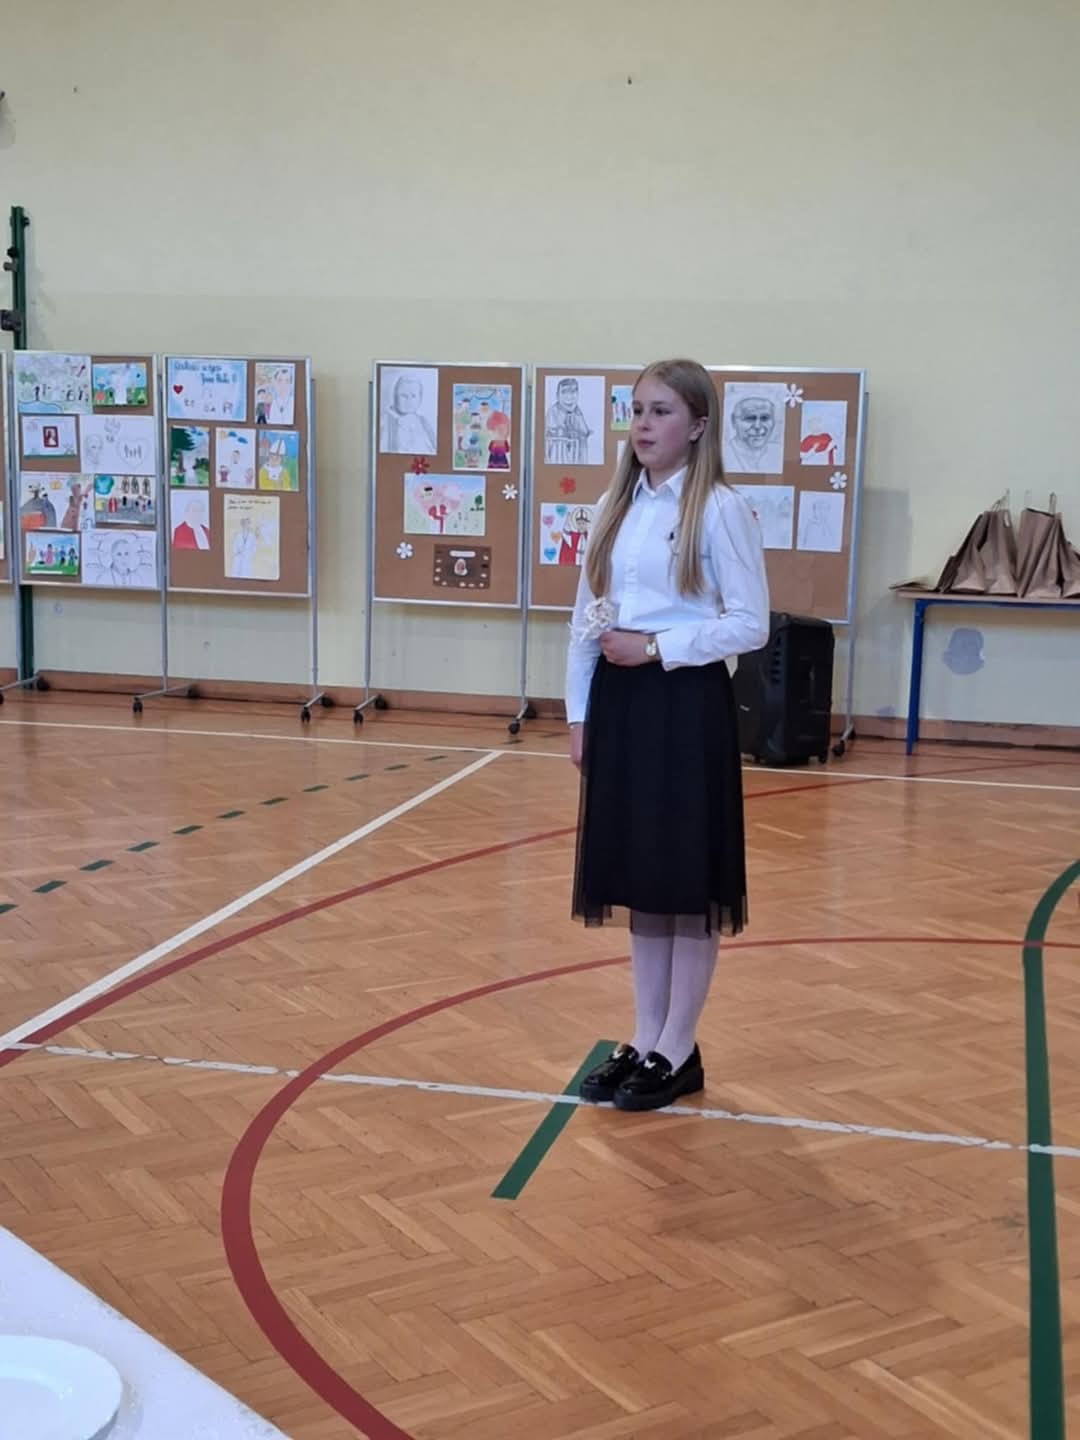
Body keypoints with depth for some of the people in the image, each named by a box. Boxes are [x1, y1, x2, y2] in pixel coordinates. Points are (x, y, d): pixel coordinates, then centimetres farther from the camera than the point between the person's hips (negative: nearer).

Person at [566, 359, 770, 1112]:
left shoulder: (721, 509, -9)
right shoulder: (615, 507, 10)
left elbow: (750, 625, -12)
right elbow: (585, 617, 12)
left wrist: (656, 647, -17)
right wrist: (580, 711, 8)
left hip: (688, 704, -6)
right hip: (619, 703, 7)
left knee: (688, 879, 3)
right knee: (635, 876, 12)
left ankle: (679, 1050, 15)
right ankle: (644, 1040, 24)